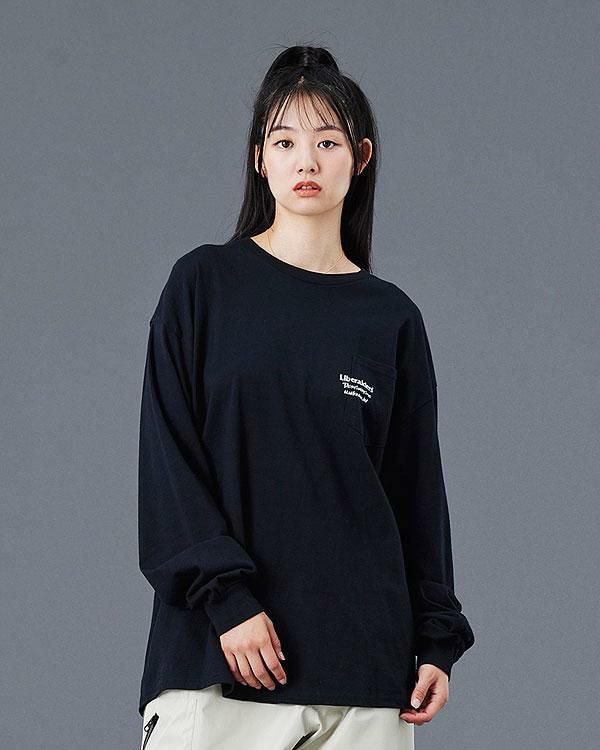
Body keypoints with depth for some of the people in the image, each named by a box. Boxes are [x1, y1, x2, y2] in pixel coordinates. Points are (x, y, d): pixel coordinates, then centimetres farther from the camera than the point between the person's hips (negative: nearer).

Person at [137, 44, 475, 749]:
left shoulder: (391, 318, 9)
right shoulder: (204, 283, 3)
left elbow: (417, 487, 12)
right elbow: (169, 460, -3)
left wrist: (438, 639, 9)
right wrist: (225, 596, -12)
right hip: (216, 648, -2)